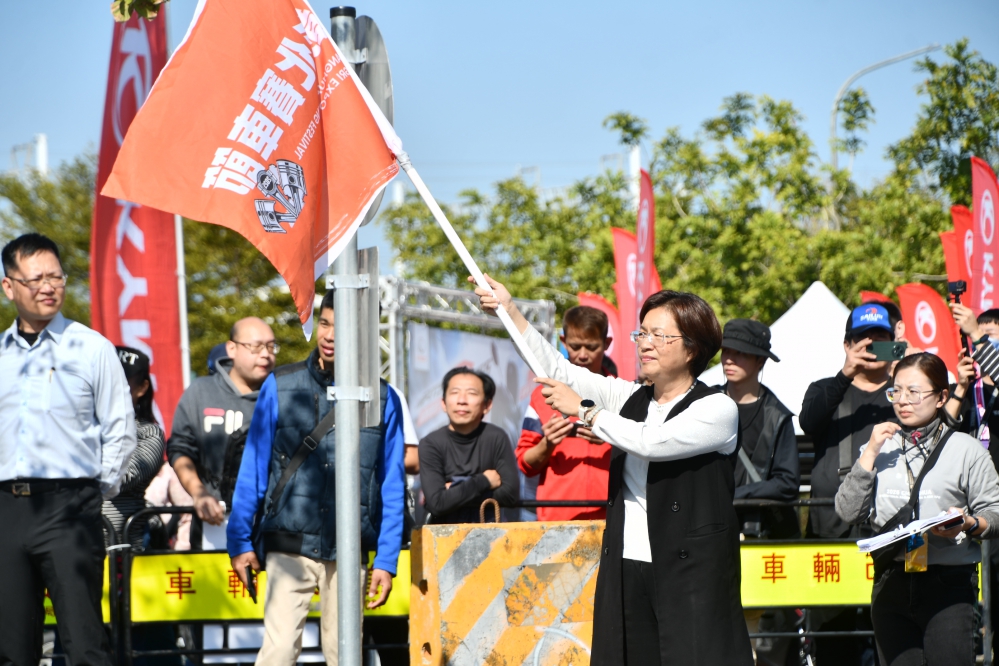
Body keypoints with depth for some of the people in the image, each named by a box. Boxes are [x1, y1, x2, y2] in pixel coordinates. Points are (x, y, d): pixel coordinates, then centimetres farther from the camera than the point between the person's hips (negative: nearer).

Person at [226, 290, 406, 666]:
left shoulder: (382, 399, 6)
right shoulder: (280, 388, 4)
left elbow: (392, 488, 8)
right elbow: (253, 469, 7)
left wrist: (387, 560, 3)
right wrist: (240, 539, 3)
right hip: (290, 545, -1)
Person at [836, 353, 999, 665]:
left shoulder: (966, 449, 3)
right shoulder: (882, 447, 15)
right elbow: (848, 511, 5)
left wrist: (969, 524, -20)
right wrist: (871, 453, -1)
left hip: (949, 584, -4)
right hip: (892, 582, 4)